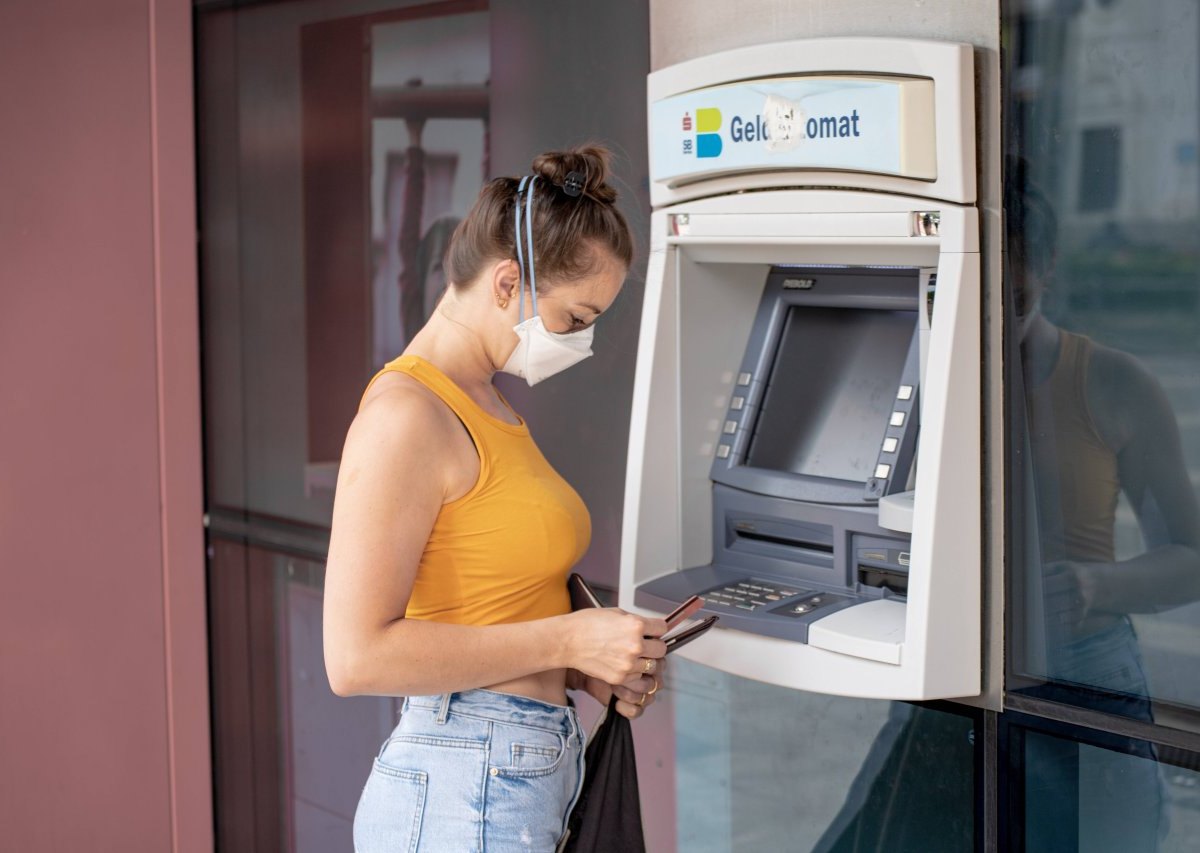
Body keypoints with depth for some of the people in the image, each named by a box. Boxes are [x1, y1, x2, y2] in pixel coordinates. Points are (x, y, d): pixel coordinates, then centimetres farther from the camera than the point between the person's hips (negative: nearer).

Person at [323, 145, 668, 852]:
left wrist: (588, 670, 5)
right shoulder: (407, 417, -14)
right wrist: (566, 640, -16)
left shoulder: (493, 413, 15)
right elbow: (358, 657, -20)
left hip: (532, 781, 9)